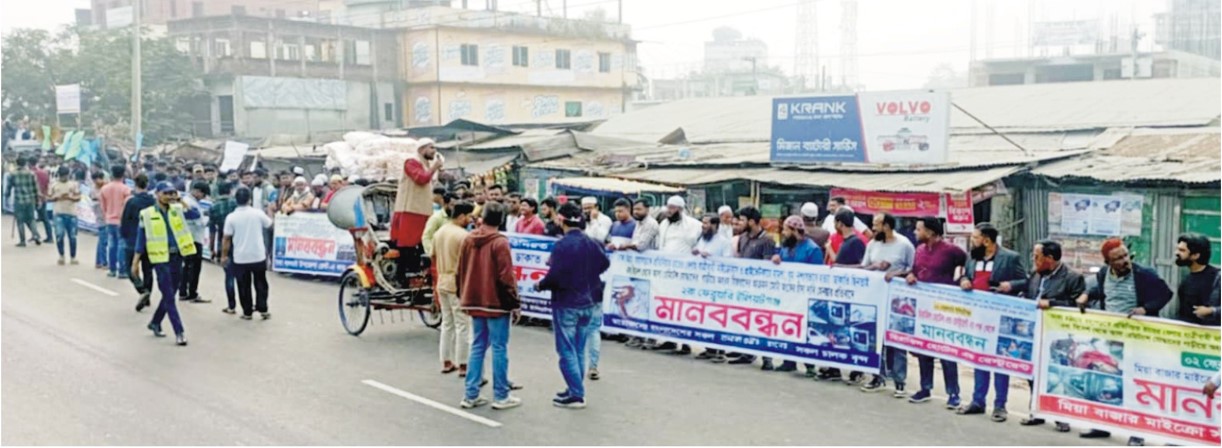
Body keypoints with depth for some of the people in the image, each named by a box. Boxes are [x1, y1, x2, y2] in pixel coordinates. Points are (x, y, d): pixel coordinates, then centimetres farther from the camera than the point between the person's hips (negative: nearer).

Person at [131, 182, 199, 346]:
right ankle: (179, 332, -4)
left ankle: (155, 322, 35)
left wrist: (181, 201, -11)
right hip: (161, 259, -4)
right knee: (169, 296, -5)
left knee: (170, 294, 15)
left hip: (177, 256, 4)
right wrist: (136, 261, -1)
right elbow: (141, 238, 1)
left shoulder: (177, 210, 7)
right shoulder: (147, 214, -2)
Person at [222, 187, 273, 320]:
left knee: (244, 286, 9)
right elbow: (270, 225, 12)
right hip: (258, 256, 1)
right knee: (260, 284, 13)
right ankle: (263, 310, 12)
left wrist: (224, 256, 5)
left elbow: (226, 239, -6)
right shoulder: (258, 213, -7)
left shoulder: (231, 217, -9)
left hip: (240, 258, -1)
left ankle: (247, 312, 12)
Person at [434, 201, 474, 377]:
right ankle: (463, 365, 2)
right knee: (463, 326, -1)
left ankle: (446, 362, 20)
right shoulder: (463, 236, -16)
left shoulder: (438, 233, 9)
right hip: (458, 285, -8)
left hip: (442, 284, 8)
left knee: (447, 324, 16)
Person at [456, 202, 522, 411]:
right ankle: (501, 396, 5)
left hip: (475, 302, 6)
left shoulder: (468, 240, 5)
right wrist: (515, 303, -6)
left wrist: (464, 297, 20)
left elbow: (460, 272, 10)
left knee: (477, 347, 13)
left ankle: (471, 395, 12)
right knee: (499, 349, 1)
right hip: (496, 303, -6)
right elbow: (506, 276, -15)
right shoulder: (500, 242, -13)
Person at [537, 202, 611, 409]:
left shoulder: (562, 245, -20)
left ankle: (576, 394, 0)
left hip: (566, 305, -6)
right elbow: (604, 264, 15)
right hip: (590, 304, 6)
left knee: (567, 351, 1)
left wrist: (540, 285, -4)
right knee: (579, 350, 15)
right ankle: (575, 389, 22)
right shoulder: (591, 244, 1)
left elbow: (554, 276, -23)